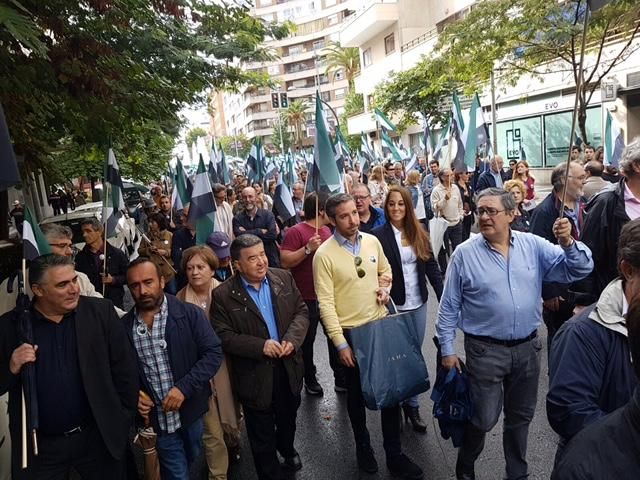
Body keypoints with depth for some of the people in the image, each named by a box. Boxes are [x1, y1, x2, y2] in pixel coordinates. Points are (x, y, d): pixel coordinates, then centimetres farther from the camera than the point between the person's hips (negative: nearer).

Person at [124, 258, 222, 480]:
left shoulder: (190, 314, -13)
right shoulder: (124, 326, -6)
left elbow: (213, 353, -14)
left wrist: (184, 387, -22)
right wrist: (133, 394, -10)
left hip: (191, 410, 1)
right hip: (156, 417, 0)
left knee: (191, 459, 26)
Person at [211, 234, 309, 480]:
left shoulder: (284, 278, -4)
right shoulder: (223, 295, -15)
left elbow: (301, 312, -1)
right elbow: (224, 336, -15)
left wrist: (292, 339, -18)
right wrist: (260, 346, -25)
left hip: (288, 366, 4)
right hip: (255, 375, -4)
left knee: (288, 417, 28)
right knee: (262, 433, 13)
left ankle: (287, 449, 59)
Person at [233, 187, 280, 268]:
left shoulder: (268, 214, -1)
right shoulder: (237, 219, 1)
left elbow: (272, 235, -15)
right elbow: (239, 235, -15)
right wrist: (260, 231, -14)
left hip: (270, 258, 0)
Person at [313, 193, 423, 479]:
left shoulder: (372, 241, -1)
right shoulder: (324, 254, -16)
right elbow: (325, 303, -16)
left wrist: (385, 289, -4)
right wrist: (340, 343, -17)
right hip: (351, 333, -4)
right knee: (357, 393, 15)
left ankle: (394, 454, 30)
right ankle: (363, 447, 39)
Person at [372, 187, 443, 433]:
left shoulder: (419, 232, 3)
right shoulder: (379, 235, -9)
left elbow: (431, 265, 4)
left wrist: (444, 297, 0)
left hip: (418, 303, 4)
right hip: (394, 305, -4)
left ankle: (412, 404, 27)